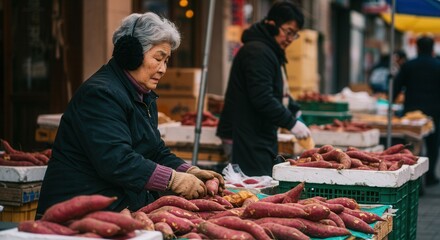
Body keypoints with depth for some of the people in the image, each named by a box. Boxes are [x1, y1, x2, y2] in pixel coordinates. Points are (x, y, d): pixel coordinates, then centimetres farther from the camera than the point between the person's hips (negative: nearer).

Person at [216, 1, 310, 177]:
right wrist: (291, 123, -19)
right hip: (250, 137, -11)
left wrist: (295, 111, 12)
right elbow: (262, 99, -24)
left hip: (263, 137, 11)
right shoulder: (257, 52, -15)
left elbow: (280, 93, 30)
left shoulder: (271, 52, 20)